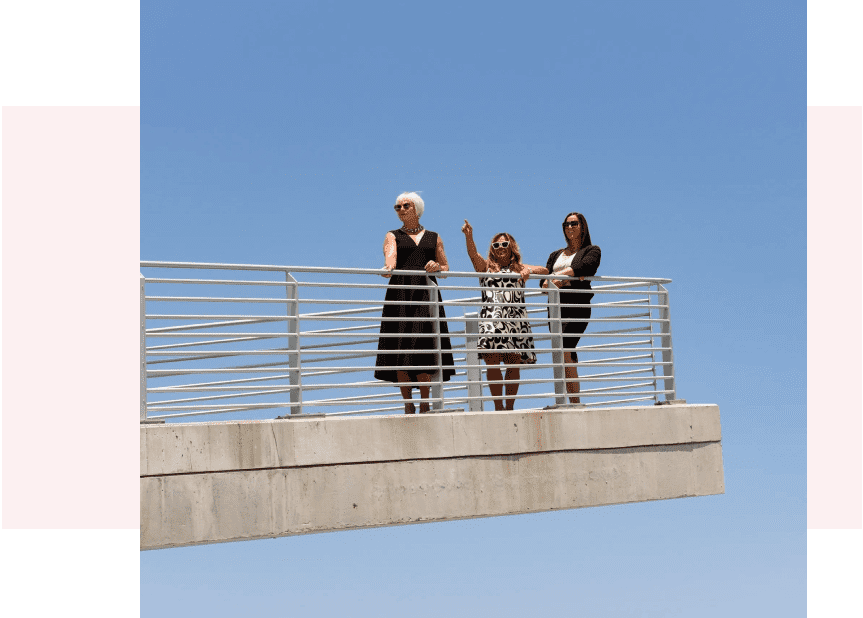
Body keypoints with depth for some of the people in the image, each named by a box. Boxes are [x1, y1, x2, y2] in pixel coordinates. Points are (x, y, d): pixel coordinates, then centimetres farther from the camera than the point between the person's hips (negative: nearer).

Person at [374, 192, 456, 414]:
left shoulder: (434, 238, 20)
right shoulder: (393, 236, 14)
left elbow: (446, 269, 19)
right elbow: (390, 256, -7)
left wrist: (437, 267, -4)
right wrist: (389, 267, -30)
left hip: (426, 294, 1)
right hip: (401, 293, -1)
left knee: (425, 347, -9)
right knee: (402, 348, -9)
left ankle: (425, 406, -3)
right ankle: (408, 405, -1)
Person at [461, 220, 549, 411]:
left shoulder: (520, 269, 19)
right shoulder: (486, 266, 16)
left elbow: (545, 271, 8)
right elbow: (473, 253, -4)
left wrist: (530, 270, -13)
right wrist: (468, 235, -22)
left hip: (515, 320, 1)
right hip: (491, 320, -1)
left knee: (513, 366, -1)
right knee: (492, 363, -13)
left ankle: (510, 406, 8)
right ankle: (498, 407, -8)